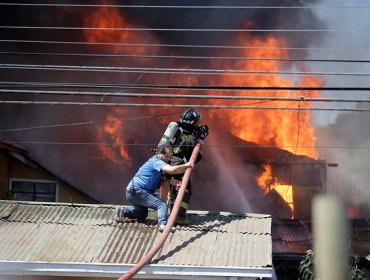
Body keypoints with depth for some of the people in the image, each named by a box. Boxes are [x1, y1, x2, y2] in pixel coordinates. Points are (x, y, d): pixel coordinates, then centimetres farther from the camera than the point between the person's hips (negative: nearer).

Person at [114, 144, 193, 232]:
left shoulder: (154, 161, 19)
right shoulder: (157, 162, -11)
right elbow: (172, 170, -29)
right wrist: (185, 165, -16)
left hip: (131, 192, 10)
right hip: (137, 191, -10)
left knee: (142, 215, 27)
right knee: (162, 205, -16)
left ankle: (122, 211, 14)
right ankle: (163, 224, -36)